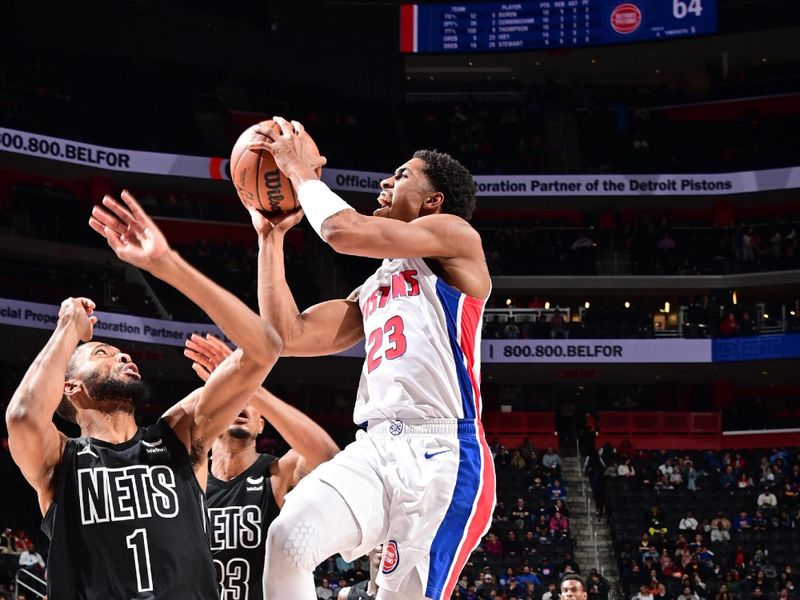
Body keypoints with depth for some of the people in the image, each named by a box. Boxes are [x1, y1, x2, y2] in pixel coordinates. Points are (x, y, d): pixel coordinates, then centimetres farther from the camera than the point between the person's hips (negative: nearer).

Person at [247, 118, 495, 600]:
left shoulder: (454, 235, 4)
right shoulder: (373, 290, 29)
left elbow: (344, 231, -9)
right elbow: (289, 336, 23)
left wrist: (302, 169, 7)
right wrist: (271, 235, 25)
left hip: (441, 453, -6)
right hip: (376, 450, 6)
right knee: (289, 539, -22)